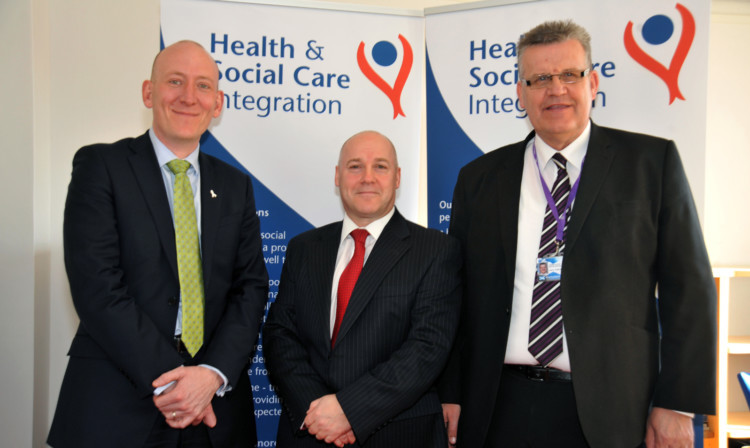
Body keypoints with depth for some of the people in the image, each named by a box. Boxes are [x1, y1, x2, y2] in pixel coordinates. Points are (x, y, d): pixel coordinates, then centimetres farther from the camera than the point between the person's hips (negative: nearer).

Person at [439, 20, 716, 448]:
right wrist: (449, 394, 2)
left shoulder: (653, 161, 1)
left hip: (608, 411, -1)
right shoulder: (479, 178, 6)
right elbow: (459, 295, 6)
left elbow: (688, 288, -1)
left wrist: (678, 403, -6)